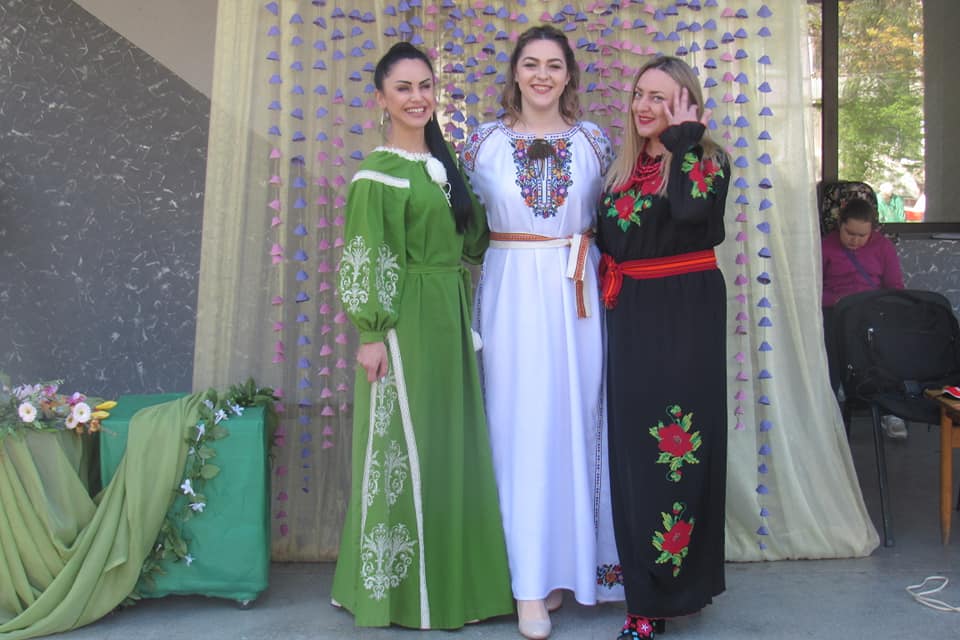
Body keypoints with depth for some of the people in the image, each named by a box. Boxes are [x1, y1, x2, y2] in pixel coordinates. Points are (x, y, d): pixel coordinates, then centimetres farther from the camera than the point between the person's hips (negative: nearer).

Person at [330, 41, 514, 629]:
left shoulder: (443, 163, 14)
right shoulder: (378, 174, -7)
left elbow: (470, 237, 21)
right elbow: (364, 261, -12)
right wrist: (371, 333, -16)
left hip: (452, 318, 7)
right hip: (406, 322, -7)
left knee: (453, 445, 12)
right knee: (405, 447, 0)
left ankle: (450, 576, 26)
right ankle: (401, 586, 16)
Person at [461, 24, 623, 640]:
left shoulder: (595, 140, 7)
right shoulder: (484, 140, 6)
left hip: (577, 294, 1)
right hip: (510, 292, -1)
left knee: (574, 420, 5)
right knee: (519, 424, 0)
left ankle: (565, 561, 22)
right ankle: (530, 580, 10)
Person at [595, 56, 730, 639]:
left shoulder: (706, 158, -3)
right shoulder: (624, 167, 13)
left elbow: (690, 207, -26)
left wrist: (683, 138, -16)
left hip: (686, 316, -6)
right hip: (631, 319, 6)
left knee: (677, 444, -3)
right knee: (633, 442, 9)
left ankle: (668, 586, 10)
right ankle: (645, 584, 24)